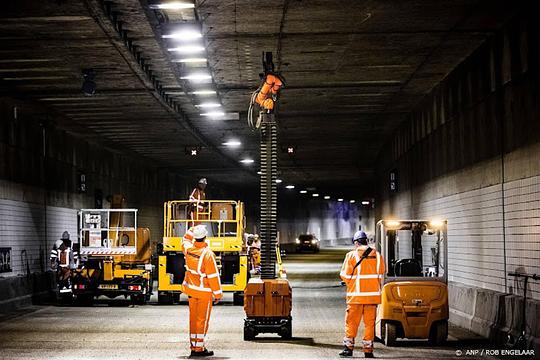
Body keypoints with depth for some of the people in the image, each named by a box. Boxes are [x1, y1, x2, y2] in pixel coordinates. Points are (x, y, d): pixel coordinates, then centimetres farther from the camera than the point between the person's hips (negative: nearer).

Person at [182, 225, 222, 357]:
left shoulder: (188, 248, -6)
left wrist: (193, 229, 22)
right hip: (204, 292, -6)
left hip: (191, 288, 6)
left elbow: (186, 239, 23)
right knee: (202, 320, 2)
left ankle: (194, 346, 21)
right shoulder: (207, 254, -24)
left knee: (193, 318, 14)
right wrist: (218, 294, -10)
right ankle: (199, 348, 6)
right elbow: (213, 276, -18)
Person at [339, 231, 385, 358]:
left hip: (356, 295, -2)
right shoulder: (377, 255, 3)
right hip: (372, 295, 2)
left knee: (351, 322, 6)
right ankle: (368, 350, 6)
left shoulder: (351, 255, -5)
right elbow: (381, 275, 6)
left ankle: (348, 348, 5)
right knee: (370, 323, 6)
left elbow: (345, 275, -4)